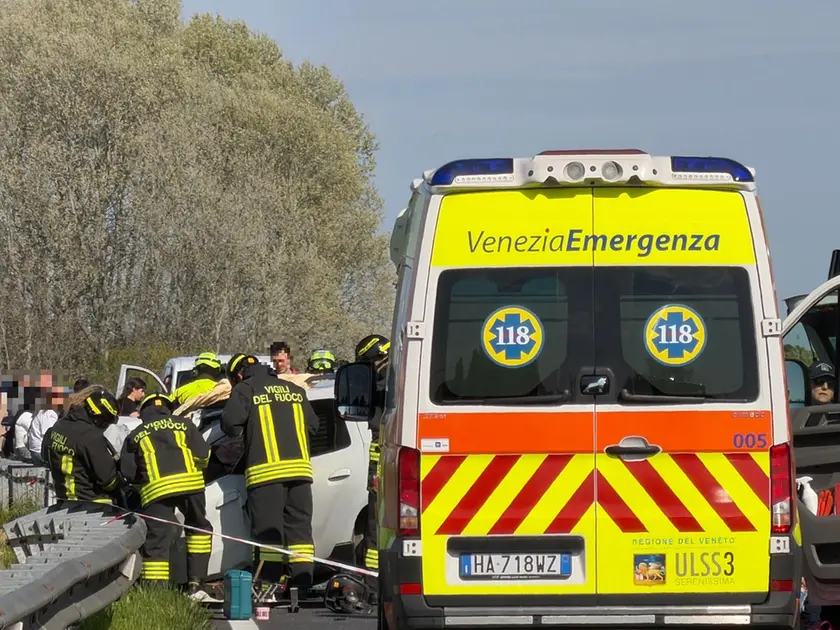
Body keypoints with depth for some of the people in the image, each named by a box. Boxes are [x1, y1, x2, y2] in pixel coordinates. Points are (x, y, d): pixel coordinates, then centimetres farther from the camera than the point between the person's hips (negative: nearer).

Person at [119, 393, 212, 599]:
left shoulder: (135, 436, 19)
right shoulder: (183, 425, 18)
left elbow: (128, 473, 13)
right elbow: (203, 455, 9)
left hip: (155, 489, 0)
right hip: (189, 482, 0)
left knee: (157, 540, -2)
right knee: (199, 529, 20)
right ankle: (195, 585, 13)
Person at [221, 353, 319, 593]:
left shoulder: (244, 390, 1)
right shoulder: (295, 391, 17)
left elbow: (231, 423, -10)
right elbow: (313, 425, 20)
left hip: (265, 472, -5)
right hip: (299, 470, 5)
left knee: (268, 531, -4)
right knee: (299, 528, 8)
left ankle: (269, 585, -8)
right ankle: (303, 581, 2)